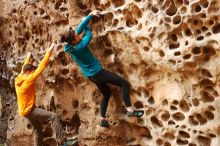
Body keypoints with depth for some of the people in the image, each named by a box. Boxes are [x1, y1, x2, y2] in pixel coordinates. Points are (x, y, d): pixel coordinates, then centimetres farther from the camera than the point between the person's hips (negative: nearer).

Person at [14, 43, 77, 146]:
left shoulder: (18, 79, 3)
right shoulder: (29, 80, -19)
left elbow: (24, 68, 24)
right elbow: (41, 66, -20)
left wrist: (28, 57, 39)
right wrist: (49, 51, -17)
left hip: (25, 110, 10)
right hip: (29, 110, -10)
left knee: (38, 129, 20)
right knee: (53, 116, -21)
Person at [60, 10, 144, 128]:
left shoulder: (69, 47, -6)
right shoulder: (80, 46, -28)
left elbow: (80, 28, -3)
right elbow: (88, 34, -12)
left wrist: (90, 15, -3)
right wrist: (87, 27, 10)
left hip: (90, 75, 9)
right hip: (97, 72, -9)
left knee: (106, 93, 25)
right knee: (124, 83, -2)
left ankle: (103, 119, 25)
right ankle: (130, 110, -8)